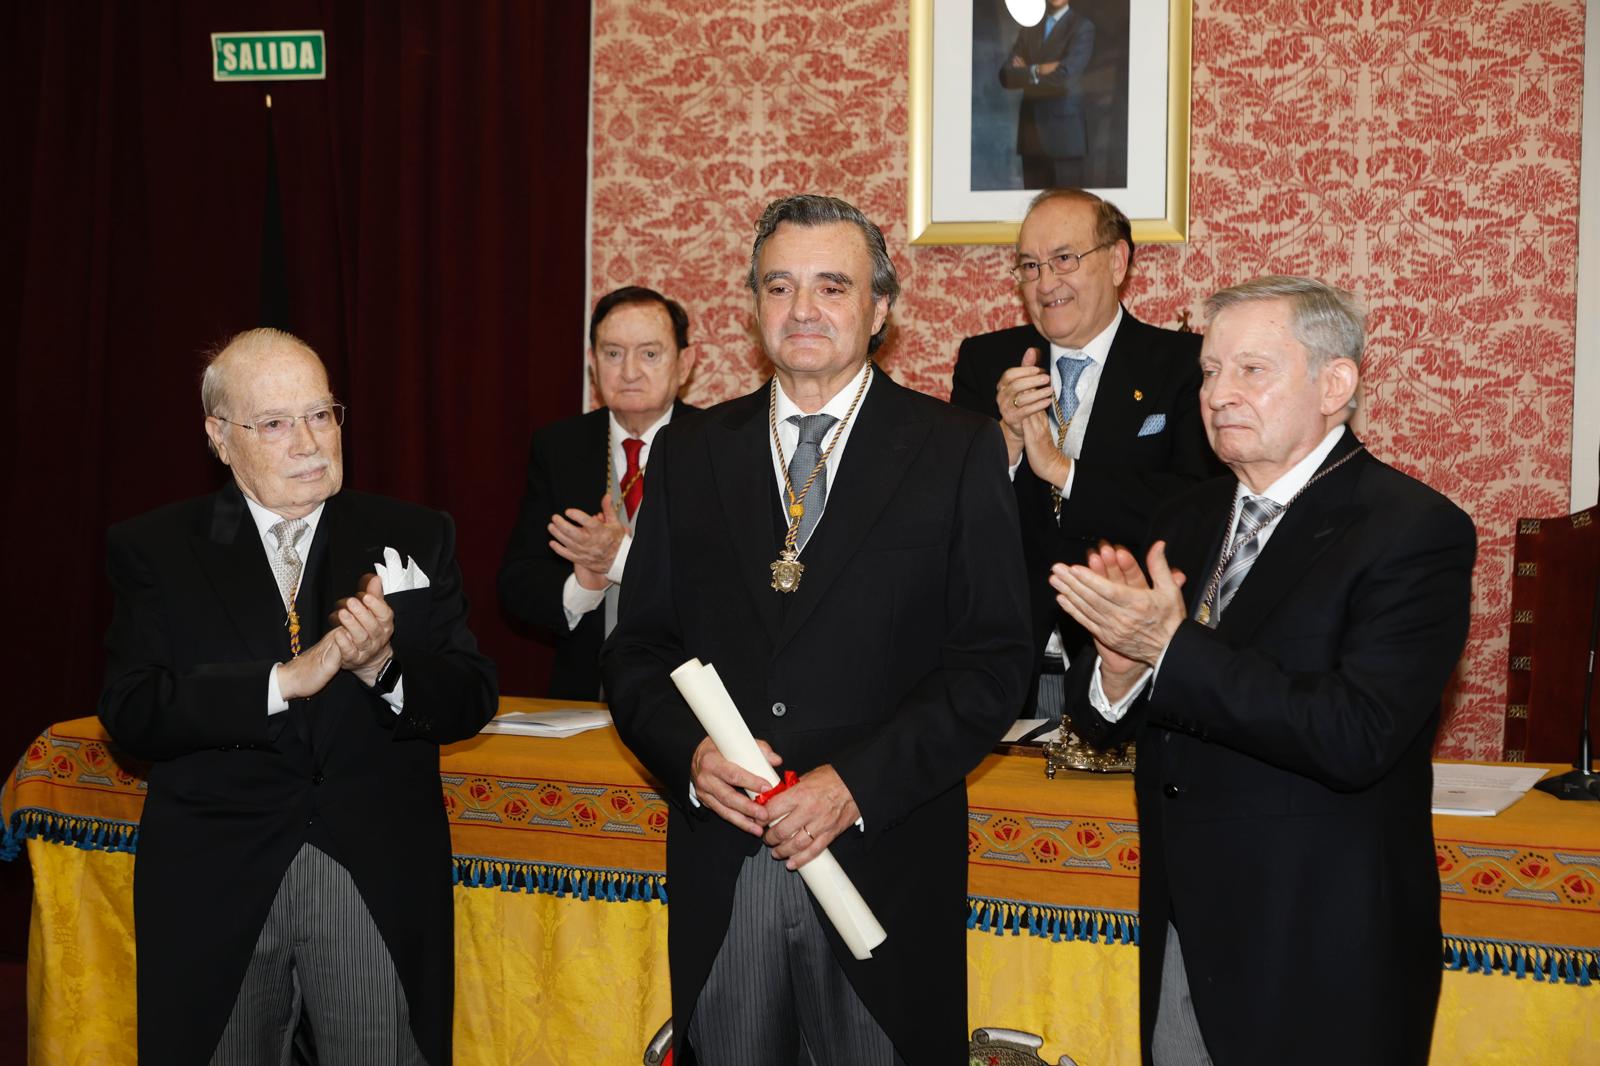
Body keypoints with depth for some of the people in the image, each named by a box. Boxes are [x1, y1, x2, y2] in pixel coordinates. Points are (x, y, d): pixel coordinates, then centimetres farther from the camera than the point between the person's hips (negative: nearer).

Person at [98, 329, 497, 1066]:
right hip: (215, 891, 0)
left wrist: (384, 667, -18)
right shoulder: (153, 551, 2)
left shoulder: (413, 540, 6)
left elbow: (472, 699, 2)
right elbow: (129, 714, -9)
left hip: (379, 885, 1)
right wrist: (283, 681, -20)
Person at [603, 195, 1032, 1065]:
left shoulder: (958, 453, 0)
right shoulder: (692, 451, 10)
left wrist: (857, 783, -14)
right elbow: (638, 646, 10)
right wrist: (690, 752, -10)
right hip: (719, 868, 3)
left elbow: (993, 661, -4)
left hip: (884, 861, -2)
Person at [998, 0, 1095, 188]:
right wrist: (1037, 71, -12)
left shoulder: (1082, 27, -2)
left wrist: (1026, 72, -2)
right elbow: (1006, 76, 4)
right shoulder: (1029, 28, 14)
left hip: (1064, 130, -5)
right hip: (1032, 130, 5)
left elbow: (1065, 76, -15)